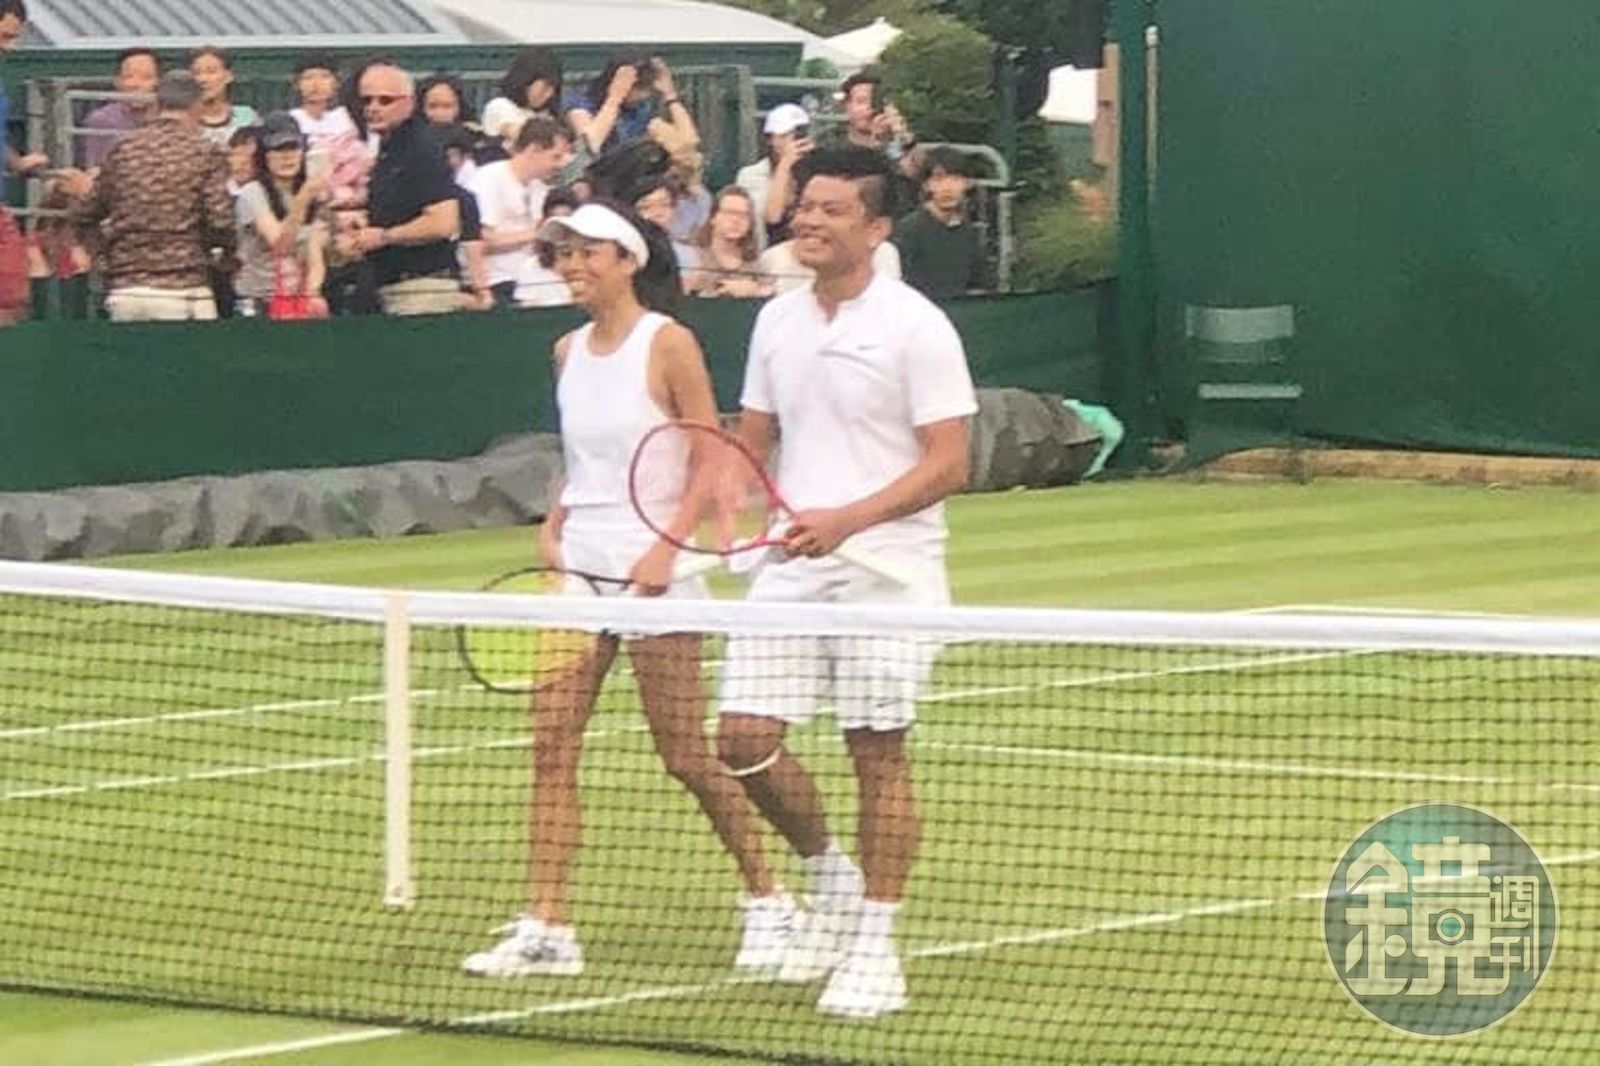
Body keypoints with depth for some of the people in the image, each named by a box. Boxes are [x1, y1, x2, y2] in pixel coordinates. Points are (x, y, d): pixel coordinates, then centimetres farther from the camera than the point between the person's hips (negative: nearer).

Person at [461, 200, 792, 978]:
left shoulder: (667, 345, -8)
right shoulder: (568, 352, 11)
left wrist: (665, 549, -19)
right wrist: (553, 526, 5)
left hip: (652, 569, -6)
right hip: (577, 564, 6)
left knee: (684, 753, -1)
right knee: (551, 741, -3)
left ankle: (767, 898, 17)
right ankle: (545, 928, -4)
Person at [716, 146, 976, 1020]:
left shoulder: (915, 326, -8)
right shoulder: (778, 321, 10)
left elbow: (948, 464, -12)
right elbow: (752, 439, 19)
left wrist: (848, 519, -23)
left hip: (885, 569, -5)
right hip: (791, 567, 5)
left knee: (879, 753, -2)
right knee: (743, 738, -2)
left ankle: (874, 946, 7)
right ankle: (830, 876, 22)